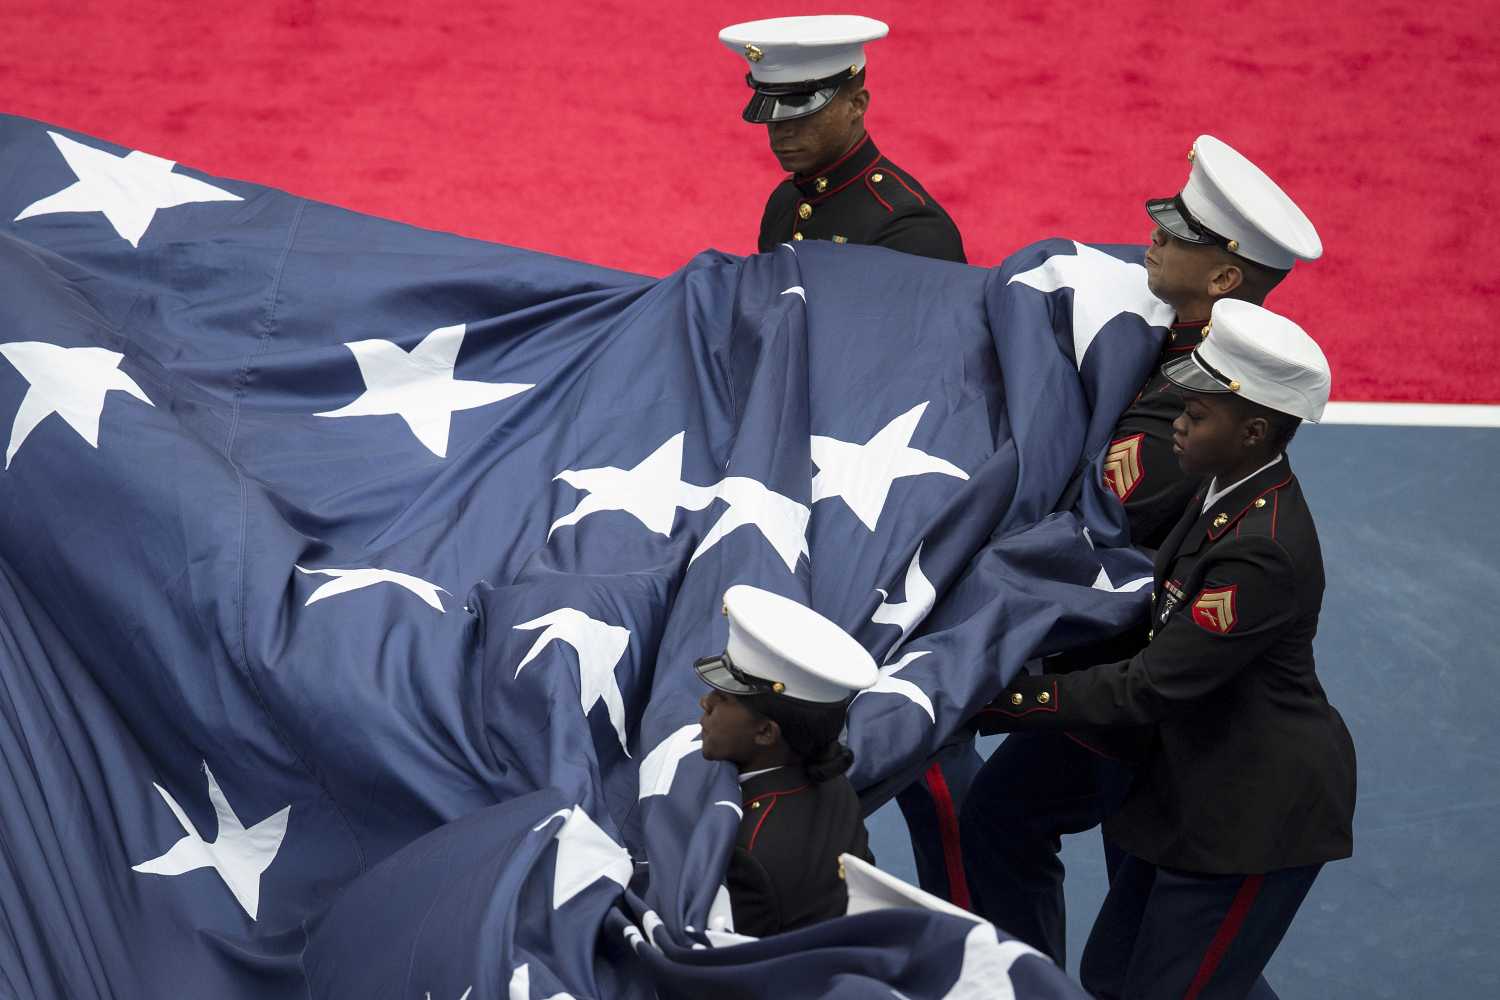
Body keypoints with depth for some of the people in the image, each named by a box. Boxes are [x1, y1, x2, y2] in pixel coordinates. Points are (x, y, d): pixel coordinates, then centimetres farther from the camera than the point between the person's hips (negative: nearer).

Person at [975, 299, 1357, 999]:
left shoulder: (1260, 552, -28)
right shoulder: (1230, 494, 2)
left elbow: (1147, 690, -25)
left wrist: (1005, 698, -20)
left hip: (1260, 812, -10)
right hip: (1204, 792, 10)